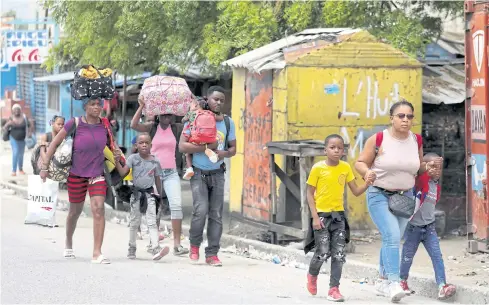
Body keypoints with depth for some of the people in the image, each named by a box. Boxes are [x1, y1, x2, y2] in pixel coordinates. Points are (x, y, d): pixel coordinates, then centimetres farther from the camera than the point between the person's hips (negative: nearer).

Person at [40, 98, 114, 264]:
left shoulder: (105, 125, -3)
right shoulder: (75, 124, -12)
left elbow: (110, 144, 18)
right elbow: (54, 143, -5)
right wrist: (45, 166, -7)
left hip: (97, 175, 1)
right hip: (76, 175, -1)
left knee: (98, 209, -16)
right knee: (75, 211, 15)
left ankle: (97, 253, -18)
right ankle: (68, 243, 44)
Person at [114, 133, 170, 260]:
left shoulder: (155, 161, 1)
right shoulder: (133, 158, -2)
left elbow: (157, 180, 9)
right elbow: (123, 172, -9)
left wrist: (161, 196, 12)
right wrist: (117, 162, -24)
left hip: (149, 193, 0)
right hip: (136, 192, 0)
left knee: (152, 222, -10)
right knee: (134, 222, 10)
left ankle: (156, 248, -20)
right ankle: (131, 248, 23)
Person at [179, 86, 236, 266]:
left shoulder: (228, 122, 8)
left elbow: (233, 148, 14)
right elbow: (182, 146, -11)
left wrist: (224, 153, -10)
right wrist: (206, 147, -19)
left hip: (217, 173, 4)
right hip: (199, 173, -4)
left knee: (216, 214, 0)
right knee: (201, 210, -17)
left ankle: (212, 254, 6)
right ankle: (194, 245, 6)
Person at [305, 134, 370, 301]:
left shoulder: (345, 167, 2)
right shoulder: (318, 168, -8)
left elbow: (356, 191, 6)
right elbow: (310, 194, -5)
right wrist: (315, 217, -12)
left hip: (338, 215, 3)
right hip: (322, 215, -3)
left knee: (338, 254, -1)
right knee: (323, 253, -4)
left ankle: (334, 289, 6)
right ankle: (312, 275, 26)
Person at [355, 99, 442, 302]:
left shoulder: (416, 141, 1)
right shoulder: (378, 139, -12)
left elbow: (418, 167, 15)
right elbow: (360, 163, -6)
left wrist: (428, 167, -7)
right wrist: (367, 172, -28)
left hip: (405, 197, 5)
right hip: (379, 196, -5)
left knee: (392, 239, 10)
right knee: (392, 236, -21)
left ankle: (383, 280, 26)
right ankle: (394, 283, -25)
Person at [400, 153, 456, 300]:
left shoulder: (436, 186, 8)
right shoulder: (421, 179, -14)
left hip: (429, 227, 6)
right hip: (413, 227, -6)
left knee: (437, 256, -6)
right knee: (408, 256, 9)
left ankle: (442, 287, -12)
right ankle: (402, 281, 31)